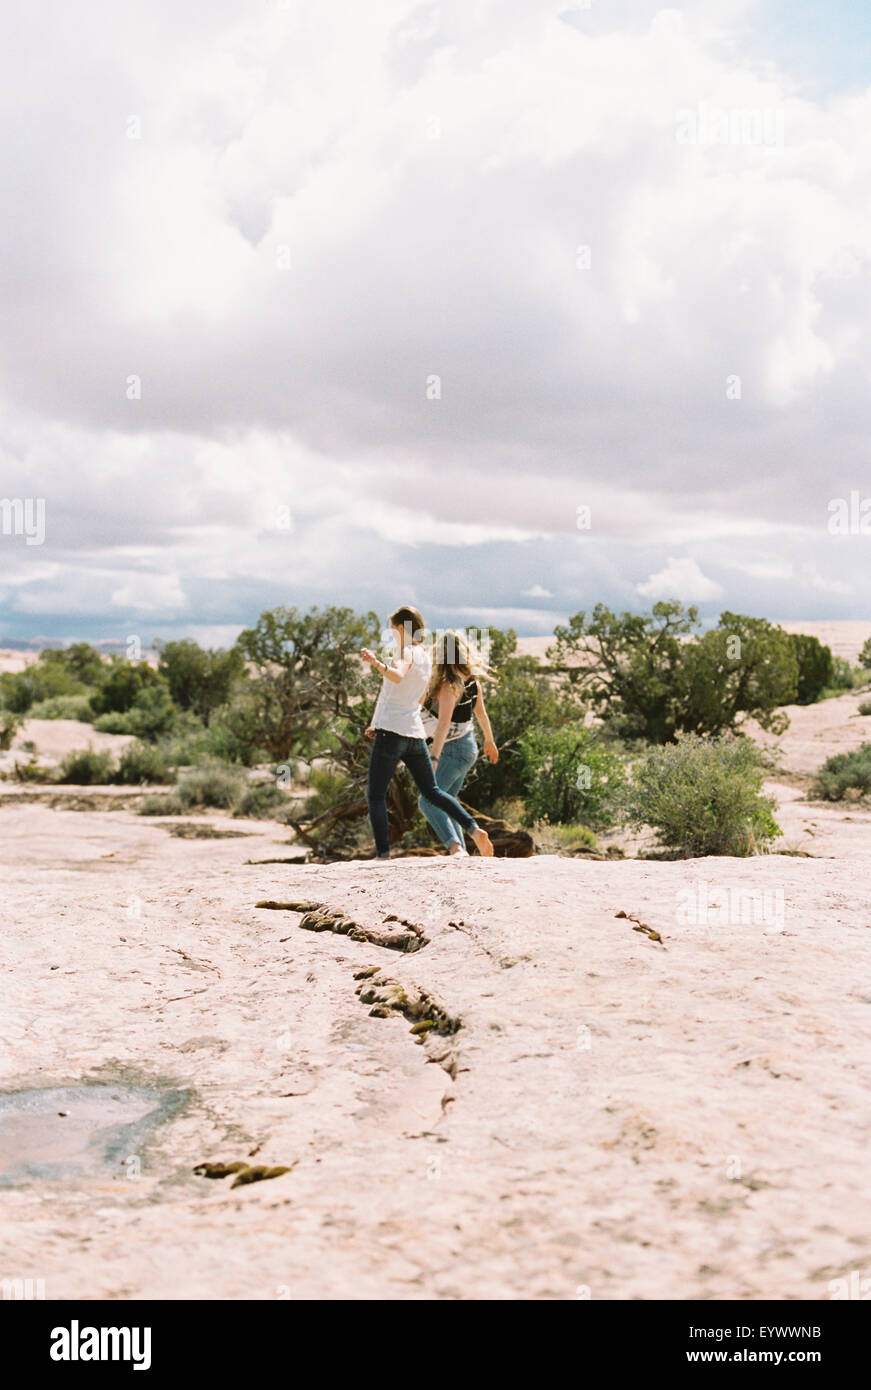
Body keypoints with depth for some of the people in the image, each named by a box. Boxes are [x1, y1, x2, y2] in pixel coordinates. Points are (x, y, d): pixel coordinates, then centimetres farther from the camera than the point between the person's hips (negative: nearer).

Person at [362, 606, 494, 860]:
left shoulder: (407, 651, -7)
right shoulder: (427, 657, 18)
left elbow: (398, 676, -30)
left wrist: (377, 663, -48)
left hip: (391, 733, -8)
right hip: (415, 733, 8)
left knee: (375, 796, -2)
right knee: (431, 791, 15)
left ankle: (383, 854, -11)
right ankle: (474, 829, 0)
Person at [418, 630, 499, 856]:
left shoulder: (449, 685, -22)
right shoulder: (472, 680, 3)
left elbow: (444, 723, -32)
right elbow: (481, 713, 16)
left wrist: (433, 758, -39)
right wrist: (489, 740, 30)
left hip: (453, 750, -9)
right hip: (469, 747, 9)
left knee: (428, 801, -15)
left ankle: (455, 848, -30)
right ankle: (461, 852, 17)